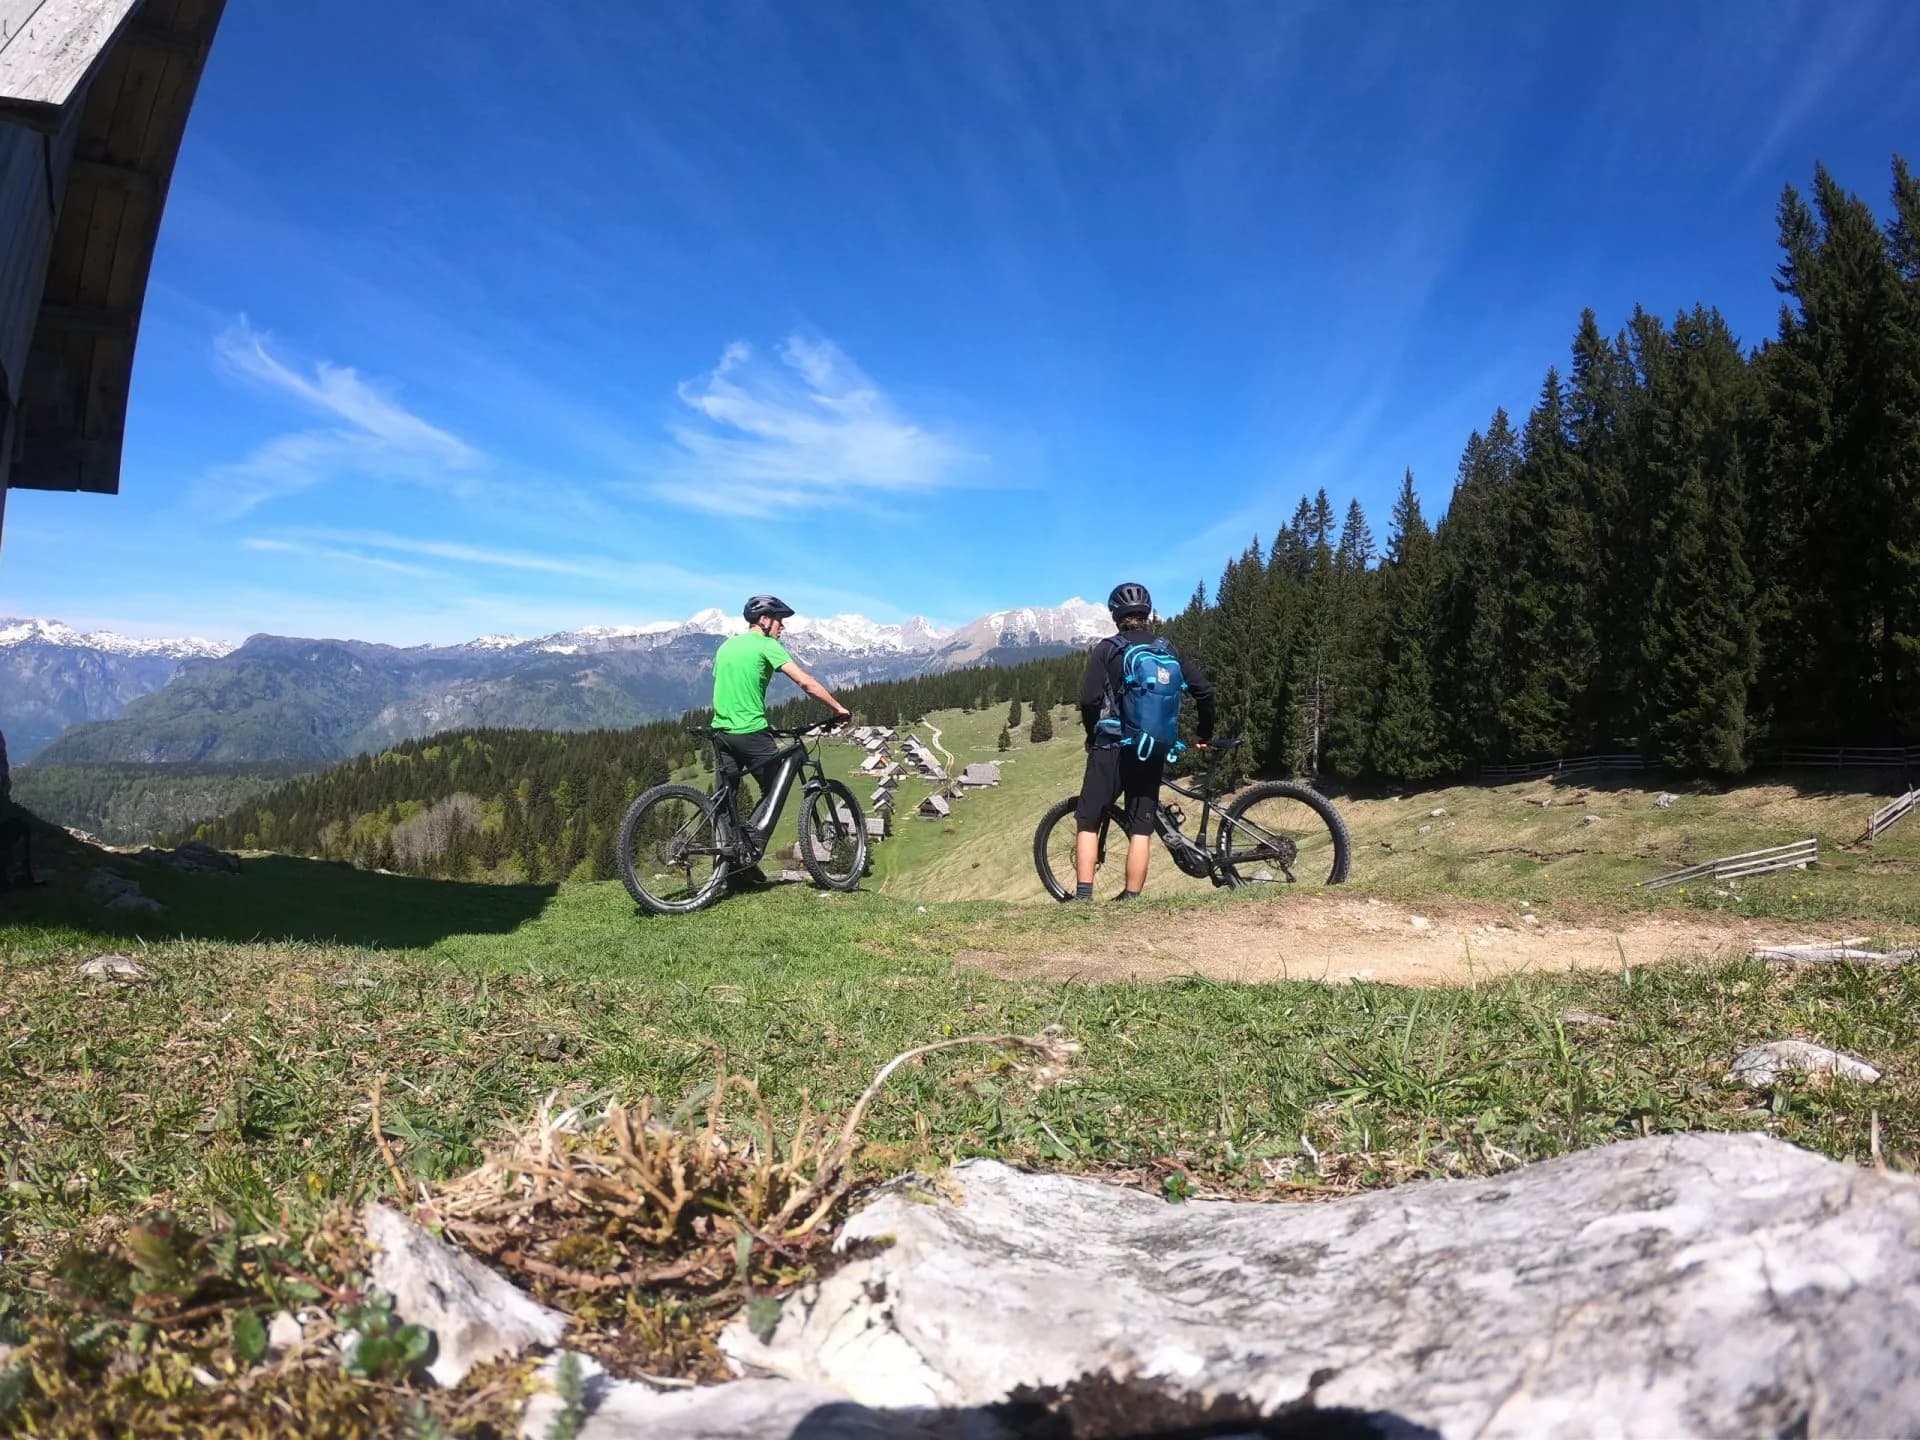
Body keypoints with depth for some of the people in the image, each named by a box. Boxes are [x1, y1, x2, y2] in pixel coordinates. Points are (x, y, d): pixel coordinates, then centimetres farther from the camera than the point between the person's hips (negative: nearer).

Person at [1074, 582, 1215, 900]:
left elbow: (1090, 699, -14)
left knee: (1088, 822, 6)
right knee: (1141, 828, 9)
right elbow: (1204, 690, 3)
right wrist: (1205, 732, 17)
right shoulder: (1167, 650, 8)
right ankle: (1131, 899, 8)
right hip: (1153, 751, 3)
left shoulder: (1107, 649, -3)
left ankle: (1083, 897, -2)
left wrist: (1093, 735, 3)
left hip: (1111, 747, -3)